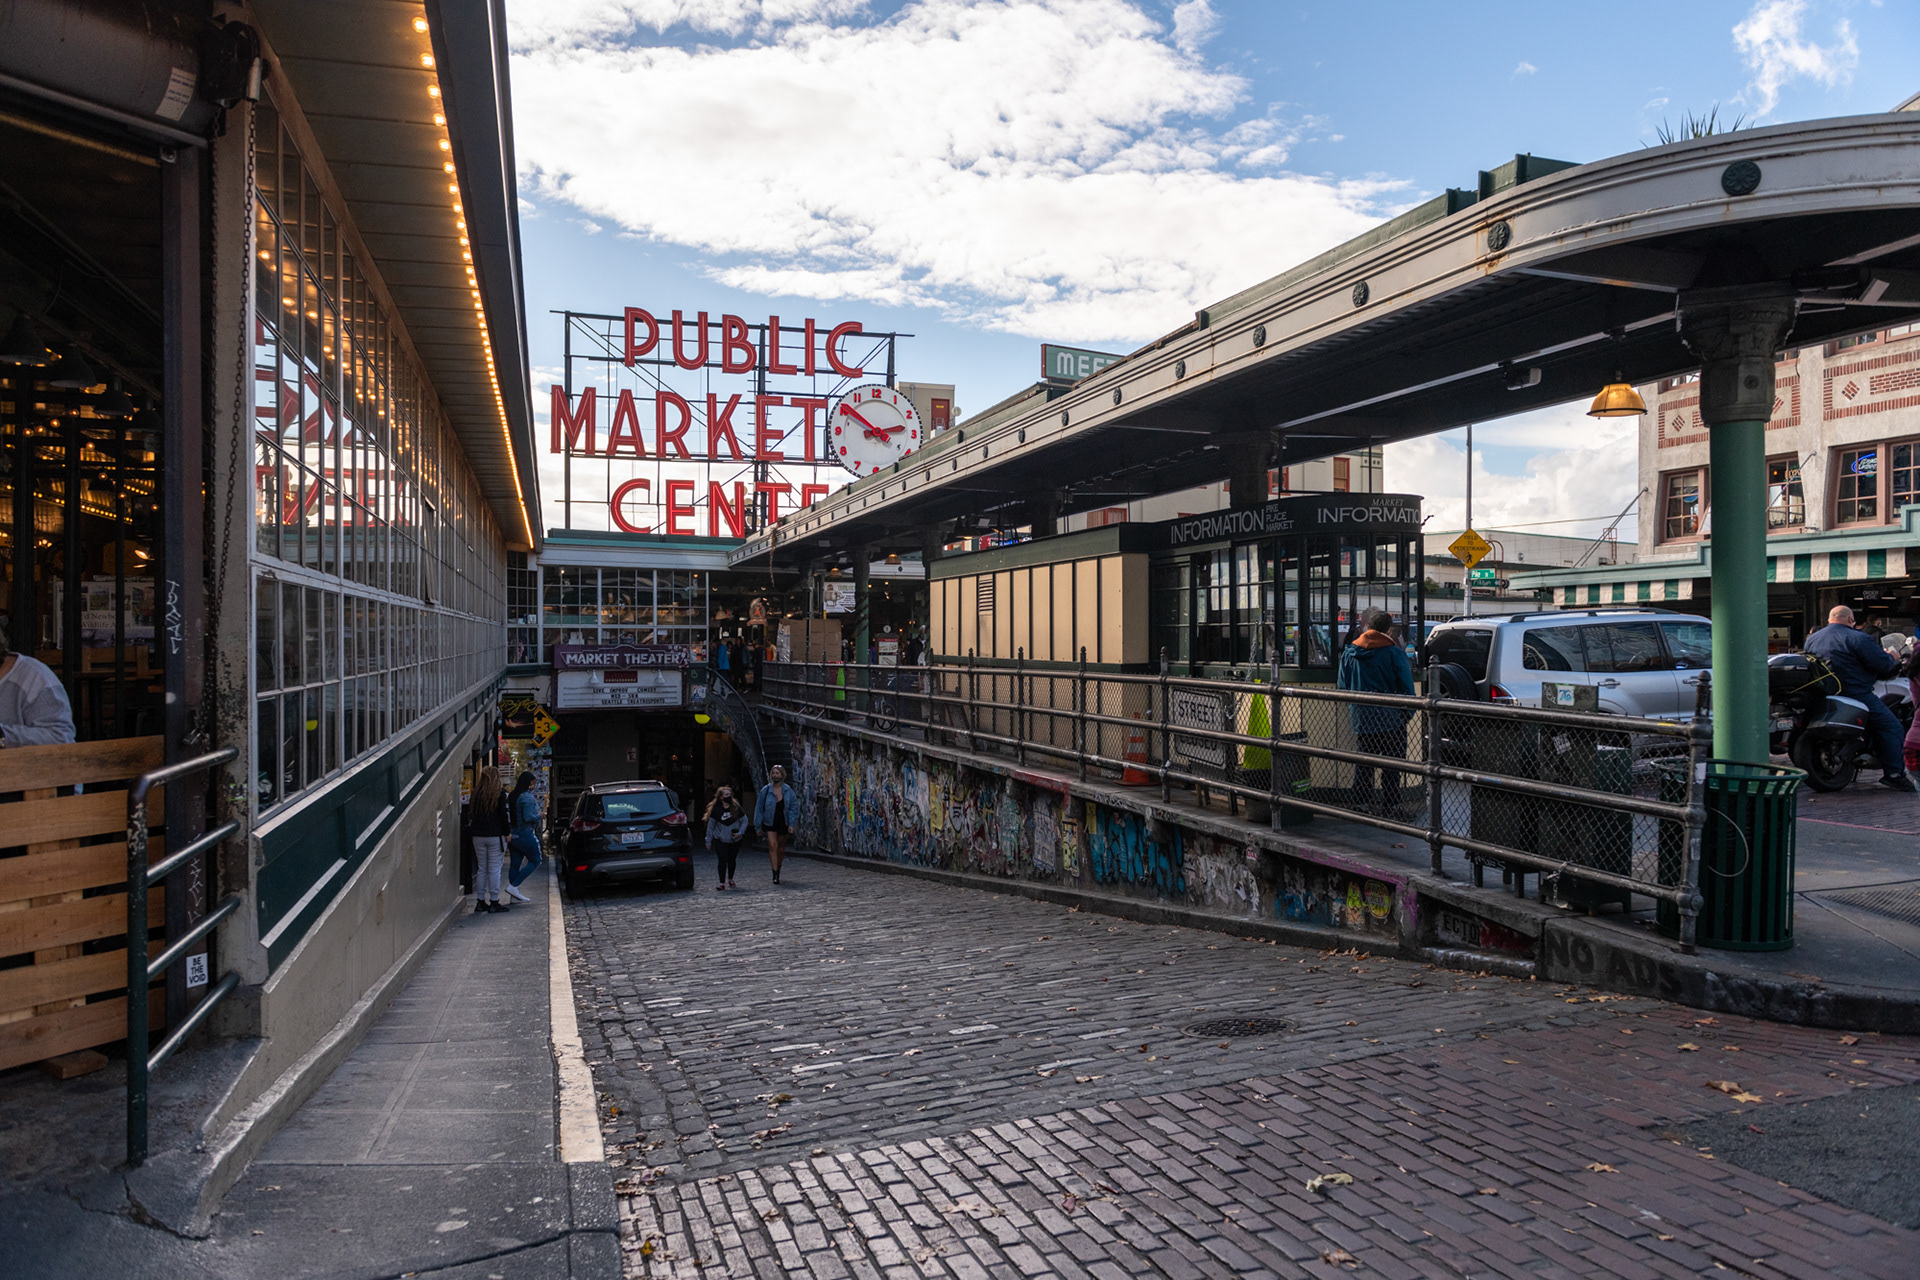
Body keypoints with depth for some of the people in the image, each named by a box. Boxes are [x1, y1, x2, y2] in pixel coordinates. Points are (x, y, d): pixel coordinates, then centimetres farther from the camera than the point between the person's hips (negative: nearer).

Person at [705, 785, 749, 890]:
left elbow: (744, 821, 3)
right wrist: (708, 842, -3)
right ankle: (722, 882, -8)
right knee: (723, 860, -13)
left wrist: (740, 832, -12)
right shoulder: (716, 809, -11)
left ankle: (730, 879, 31)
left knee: (732, 859, 12)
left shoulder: (736, 807, -7)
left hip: (735, 840, 2)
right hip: (720, 840, -2)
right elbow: (710, 826, -4)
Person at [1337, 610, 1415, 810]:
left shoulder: (1348, 653, 6)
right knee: (1391, 767, 2)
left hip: (1361, 720, 4)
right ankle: (1391, 807, 4)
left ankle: (1361, 804, 13)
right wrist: (1407, 713, 6)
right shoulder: (1394, 653, -9)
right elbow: (1406, 688, -6)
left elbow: (1343, 687, 13)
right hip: (1390, 719, -4)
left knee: (1363, 766, 11)